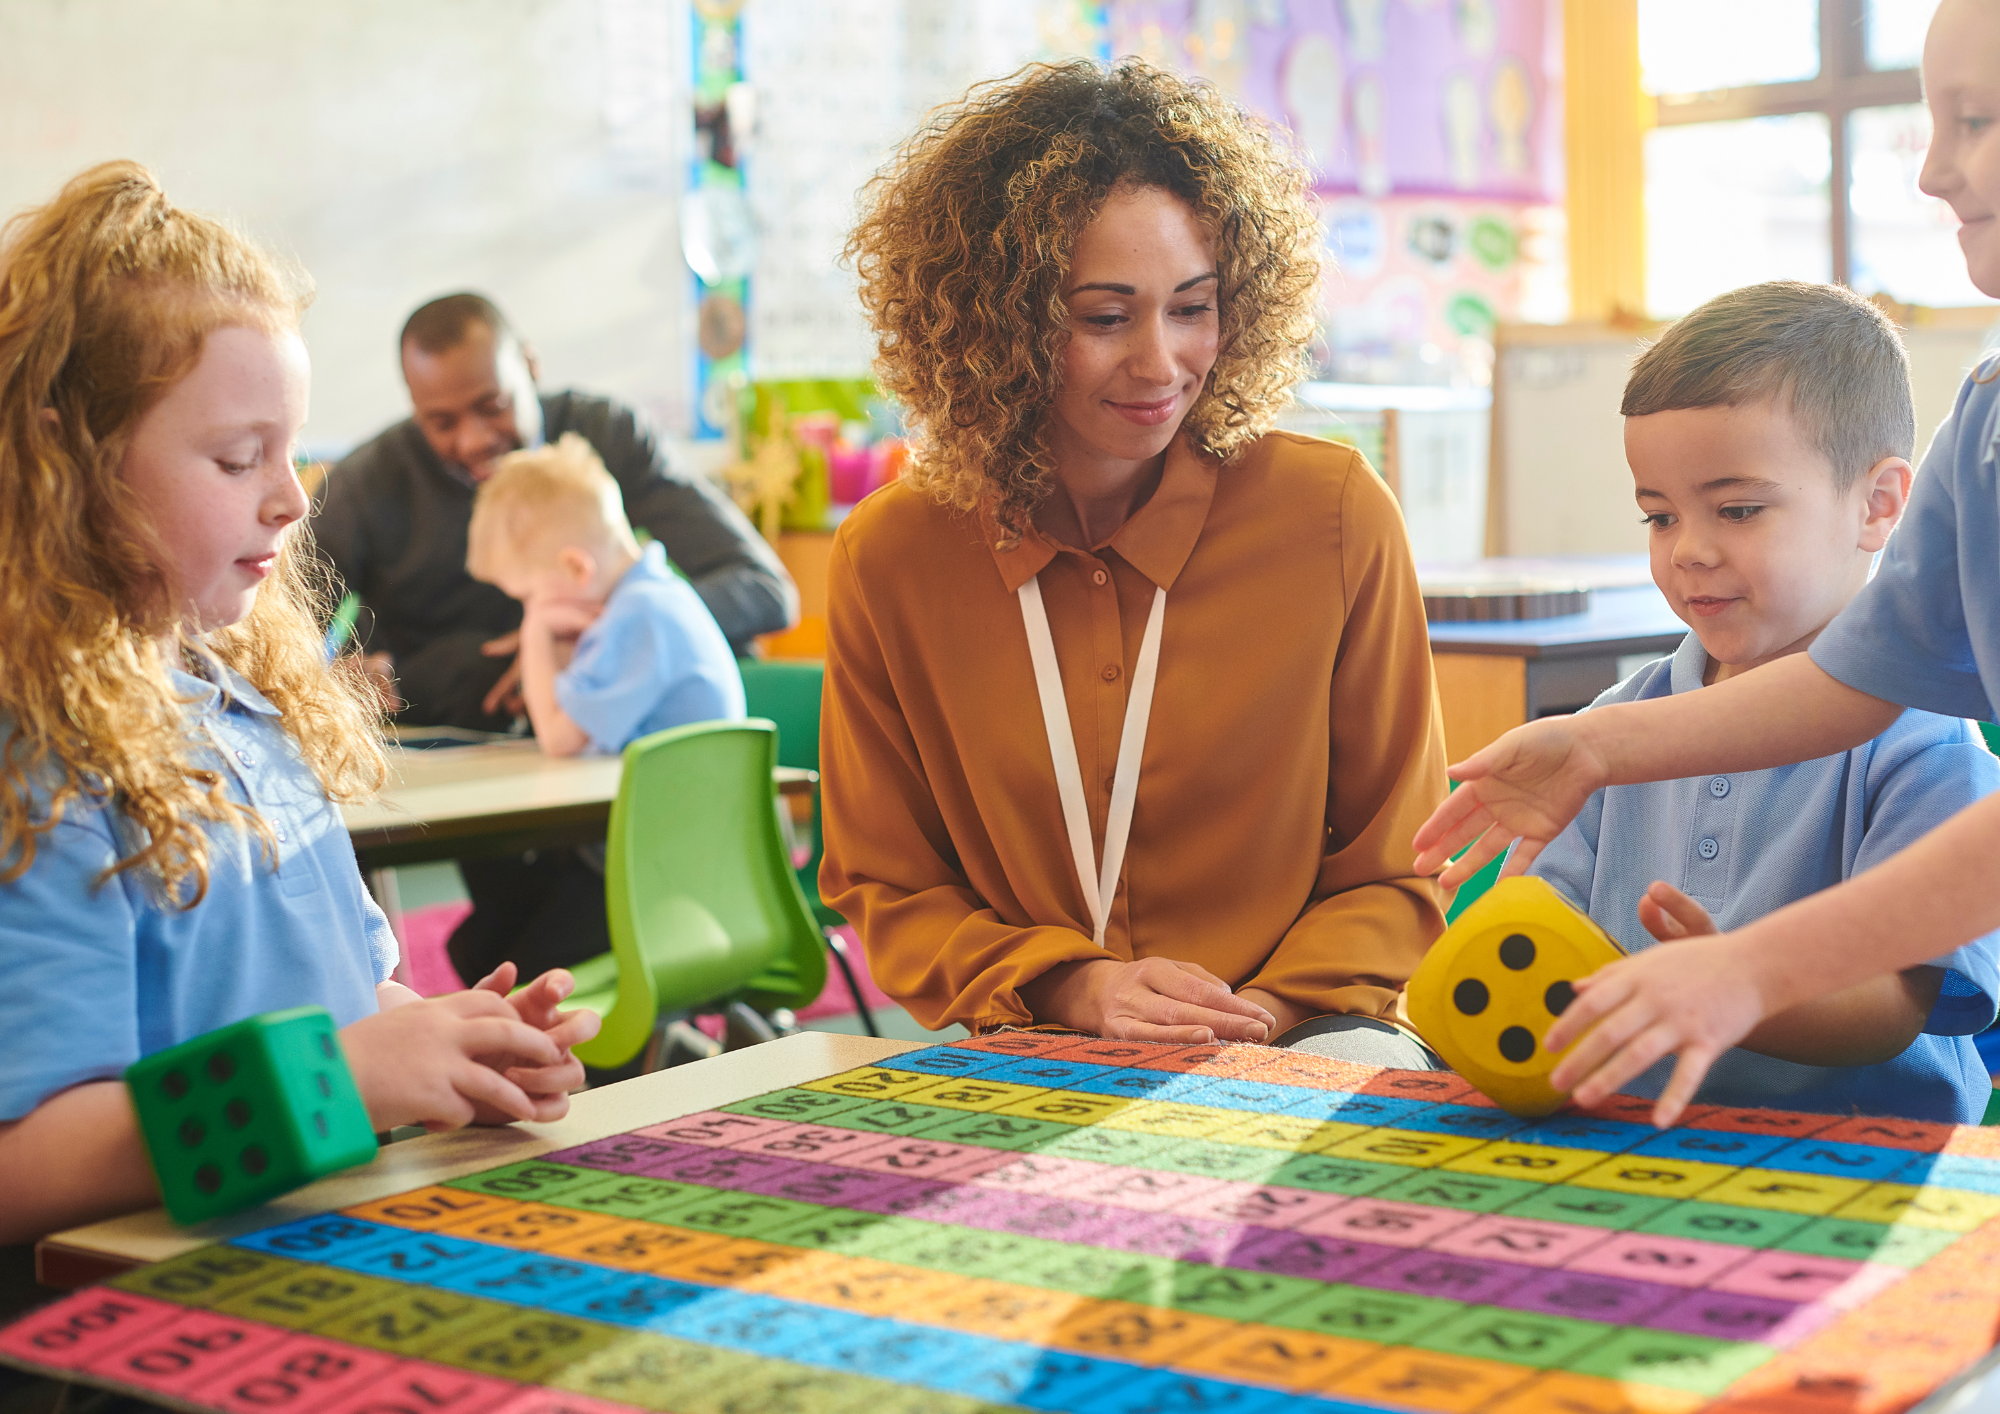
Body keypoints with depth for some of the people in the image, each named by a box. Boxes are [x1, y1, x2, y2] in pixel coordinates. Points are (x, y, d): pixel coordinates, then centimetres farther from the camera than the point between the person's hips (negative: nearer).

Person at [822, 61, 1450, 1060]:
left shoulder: (1335, 515, -4)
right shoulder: (889, 557, -1)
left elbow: (1393, 870, 5)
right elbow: (887, 889, 9)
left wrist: (1261, 1011, -13)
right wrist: (1070, 987, -9)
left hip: (1301, 1032, 0)